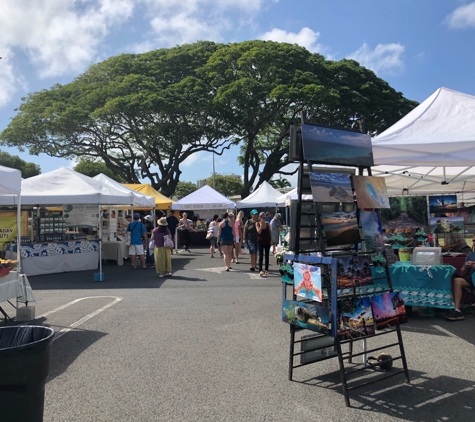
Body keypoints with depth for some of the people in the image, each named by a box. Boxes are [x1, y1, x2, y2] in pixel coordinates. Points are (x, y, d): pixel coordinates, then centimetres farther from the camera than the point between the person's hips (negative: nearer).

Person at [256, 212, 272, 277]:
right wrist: (261, 224, -16)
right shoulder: (258, 224, -2)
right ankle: (260, 270, -12)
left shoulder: (267, 224, 6)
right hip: (261, 241, -3)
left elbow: (270, 232, 10)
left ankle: (266, 269, 18)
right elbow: (259, 232, -14)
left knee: (267, 256, 8)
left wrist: (271, 240, 4)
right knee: (261, 256, -7)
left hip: (267, 241, 3)